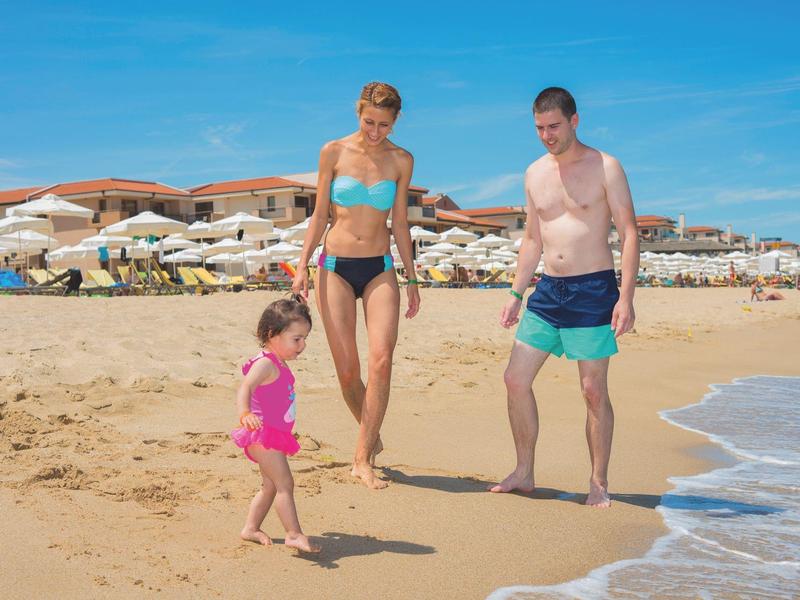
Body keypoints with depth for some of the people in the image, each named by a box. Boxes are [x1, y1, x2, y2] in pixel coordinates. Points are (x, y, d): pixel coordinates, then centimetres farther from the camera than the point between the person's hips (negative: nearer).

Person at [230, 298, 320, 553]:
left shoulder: (279, 364, 13)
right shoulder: (265, 364, -18)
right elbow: (245, 388, -35)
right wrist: (245, 414, -52)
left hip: (275, 435, 11)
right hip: (264, 435, -11)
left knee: (271, 485, 18)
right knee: (285, 483, -12)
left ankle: (251, 529, 28)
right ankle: (294, 534, -10)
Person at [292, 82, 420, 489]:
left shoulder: (401, 161, 6)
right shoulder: (333, 153, 2)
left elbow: (400, 223, 11)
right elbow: (319, 215, 5)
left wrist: (411, 279, 11)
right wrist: (302, 266, -2)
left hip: (379, 269, 1)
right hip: (336, 267, -1)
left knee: (381, 358, -19)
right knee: (347, 371, -2)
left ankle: (363, 459, -12)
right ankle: (372, 438, 24)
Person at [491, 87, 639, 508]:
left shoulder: (605, 167, -4)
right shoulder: (535, 174, 11)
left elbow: (629, 233, -8)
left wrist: (626, 298, -17)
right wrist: (516, 293, 14)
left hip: (593, 289, -5)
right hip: (548, 290, 6)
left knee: (594, 390, 0)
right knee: (516, 379, 2)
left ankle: (599, 483, 14)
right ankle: (524, 473, 16)